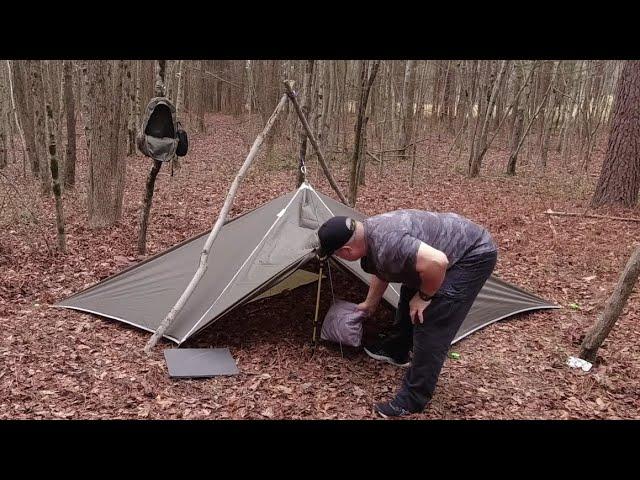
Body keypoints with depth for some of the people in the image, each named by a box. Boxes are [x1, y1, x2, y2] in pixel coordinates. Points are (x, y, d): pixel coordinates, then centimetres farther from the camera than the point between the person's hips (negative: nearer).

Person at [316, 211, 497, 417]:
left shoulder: (386, 242, -33)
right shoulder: (368, 231, 0)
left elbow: (436, 262, -42)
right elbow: (381, 272, 19)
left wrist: (423, 297, -23)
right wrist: (369, 304, 33)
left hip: (473, 254, -10)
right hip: (450, 249, 10)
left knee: (430, 327, -12)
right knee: (409, 294, 23)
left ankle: (412, 400, -1)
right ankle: (396, 351, 44)